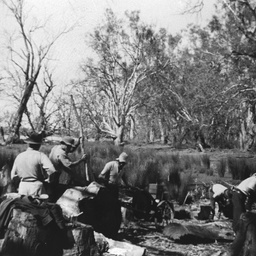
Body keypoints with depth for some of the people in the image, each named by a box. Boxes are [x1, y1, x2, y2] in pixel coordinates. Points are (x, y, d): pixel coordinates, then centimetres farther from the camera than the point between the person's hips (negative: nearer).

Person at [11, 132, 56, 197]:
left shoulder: (19, 156, 5)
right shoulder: (40, 155, -10)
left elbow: (13, 176, 12)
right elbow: (51, 170, -23)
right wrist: (47, 178, -5)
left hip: (22, 187, 4)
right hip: (36, 186, -4)